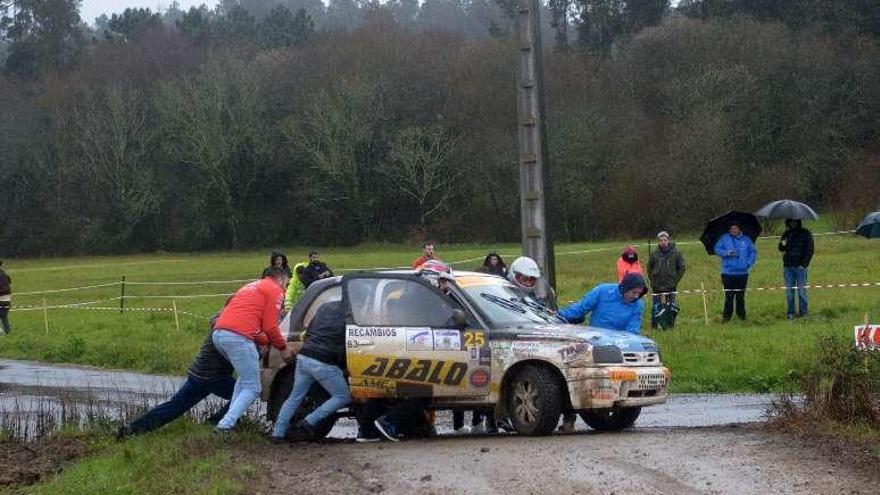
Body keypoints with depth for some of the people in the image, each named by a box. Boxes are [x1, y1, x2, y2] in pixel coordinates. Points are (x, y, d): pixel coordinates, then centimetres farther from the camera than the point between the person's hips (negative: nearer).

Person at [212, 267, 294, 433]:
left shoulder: (250, 287, 33)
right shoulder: (275, 291, 8)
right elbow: (270, 327, 0)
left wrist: (269, 342, 27)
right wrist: (283, 348, 15)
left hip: (218, 333, 8)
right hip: (238, 337, -8)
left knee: (245, 376, 28)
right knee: (252, 388, -2)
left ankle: (232, 418, 16)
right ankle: (226, 425, -18)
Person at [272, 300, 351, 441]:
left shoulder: (325, 307, 17)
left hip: (304, 357, 7)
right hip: (324, 363, -7)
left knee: (295, 397, 19)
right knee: (343, 397, 7)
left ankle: (278, 432, 14)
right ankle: (309, 423, -1)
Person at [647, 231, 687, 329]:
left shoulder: (676, 254, -1)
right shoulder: (654, 254, 1)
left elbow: (682, 267, 8)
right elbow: (649, 268, 15)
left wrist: (676, 280, 2)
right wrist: (652, 279, 6)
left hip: (671, 287, -1)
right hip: (657, 287, 1)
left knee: (671, 307, 1)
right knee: (656, 307, 1)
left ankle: (670, 326, 10)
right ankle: (654, 327, 9)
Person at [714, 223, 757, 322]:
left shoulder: (746, 239, 9)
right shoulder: (724, 239, 5)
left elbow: (753, 252, 13)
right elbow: (717, 249, 1)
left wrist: (749, 263, -1)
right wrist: (726, 253, -16)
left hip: (742, 272, 2)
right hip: (728, 273, -2)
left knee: (741, 295, 6)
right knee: (729, 295, -5)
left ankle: (741, 314, 16)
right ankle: (726, 315, -1)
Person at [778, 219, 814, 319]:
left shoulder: (806, 234, 2)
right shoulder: (786, 234, 14)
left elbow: (809, 250, 0)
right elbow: (781, 249, 20)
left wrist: (804, 264, -10)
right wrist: (782, 245, -5)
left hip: (800, 266, -4)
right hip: (788, 266, 4)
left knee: (801, 289, -1)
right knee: (789, 291, 3)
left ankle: (803, 311, 6)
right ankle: (791, 312, 7)